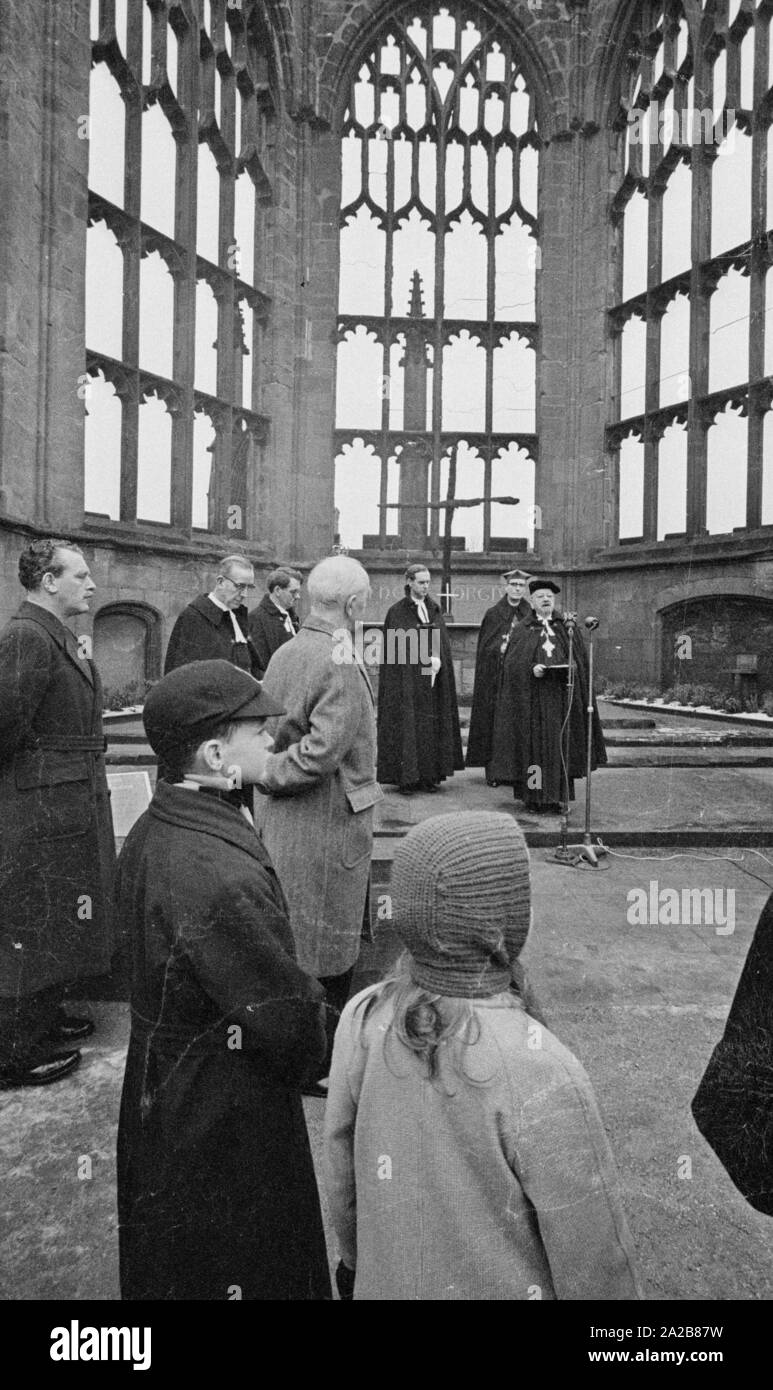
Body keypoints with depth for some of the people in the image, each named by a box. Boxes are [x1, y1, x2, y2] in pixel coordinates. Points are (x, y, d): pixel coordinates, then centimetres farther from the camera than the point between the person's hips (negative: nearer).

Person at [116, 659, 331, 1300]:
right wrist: (306, 1060, -5)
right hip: (223, 1111, -8)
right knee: (236, 1265, 18)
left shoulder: (151, 830, -6)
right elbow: (287, 1013, -29)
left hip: (158, 1082, 8)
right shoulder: (223, 876, -36)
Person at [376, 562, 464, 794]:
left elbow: (443, 643, 9)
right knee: (408, 724, -5)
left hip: (433, 679, 5)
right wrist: (428, 659, -15)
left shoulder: (434, 610, 14)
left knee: (432, 726, 4)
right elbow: (402, 644, -11)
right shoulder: (397, 612, -3)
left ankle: (429, 775, 11)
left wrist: (437, 660, -9)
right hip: (407, 681, -5)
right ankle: (406, 778, 0)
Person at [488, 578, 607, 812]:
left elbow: (580, 662, 8)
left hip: (561, 697, 2)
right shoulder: (523, 631, 9)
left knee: (559, 744, 1)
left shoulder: (566, 627, 13)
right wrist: (531, 668, -19)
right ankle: (533, 797, 4)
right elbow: (513, 663, -2)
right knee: (534, 744, -2)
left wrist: (570, 667, -13)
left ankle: (556, 797, 9)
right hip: (533, 698, -1)